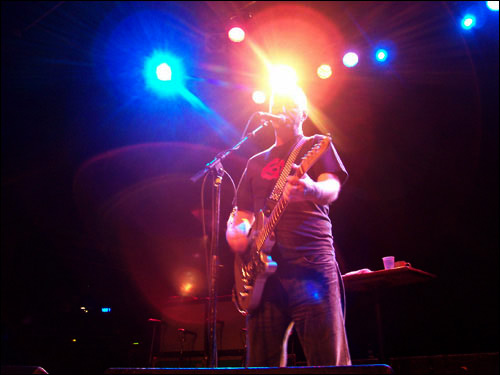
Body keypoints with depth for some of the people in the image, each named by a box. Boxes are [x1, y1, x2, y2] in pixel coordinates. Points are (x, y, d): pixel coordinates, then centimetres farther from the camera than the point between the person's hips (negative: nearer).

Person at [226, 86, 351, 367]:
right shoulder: (256, 162, 25)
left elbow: (332, 190, -7)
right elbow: (242, 214, 24)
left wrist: (310, 189, -32)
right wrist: (235, 231, 0)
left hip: (312, 266, -4)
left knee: (330, 361, -9)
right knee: (261, 364, 5)